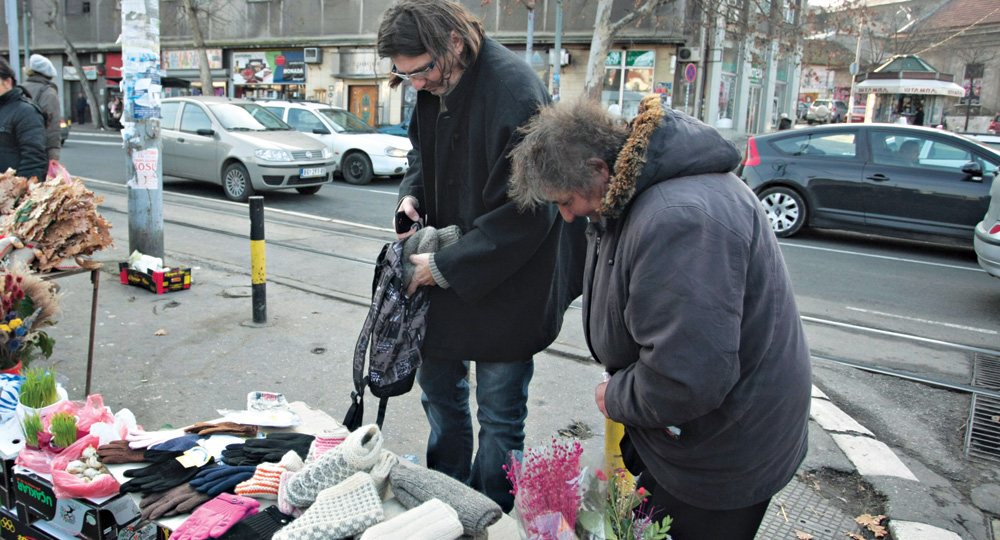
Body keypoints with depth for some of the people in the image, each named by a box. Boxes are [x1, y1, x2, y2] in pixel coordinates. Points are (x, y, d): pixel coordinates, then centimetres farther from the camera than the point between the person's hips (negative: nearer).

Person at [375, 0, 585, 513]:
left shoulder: (515, 93, -25)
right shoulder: (434, 87, 0)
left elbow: (527, 215, -26)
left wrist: (446, 267, -21)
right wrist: (410, 194, -2)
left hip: (507, 283, -8)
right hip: (447, 270, 8)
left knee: (499, 415, 7)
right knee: (438, 383, 21)